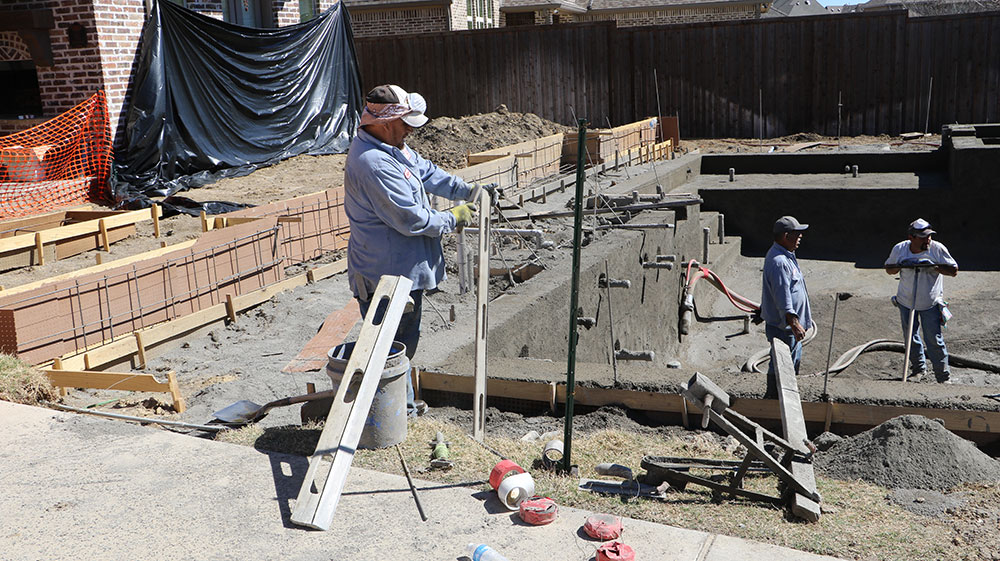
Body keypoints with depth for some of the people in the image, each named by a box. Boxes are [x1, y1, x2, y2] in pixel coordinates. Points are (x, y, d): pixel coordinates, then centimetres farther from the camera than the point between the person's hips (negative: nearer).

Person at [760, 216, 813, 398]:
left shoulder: (785, 256, 12)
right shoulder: (779, 262, -24)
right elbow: (782, 298, -29)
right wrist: (794, 323, -32)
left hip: (790, 324, 11)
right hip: (783, 326, -11)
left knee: (794, 362, 22)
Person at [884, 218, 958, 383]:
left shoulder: (937, 248, -13)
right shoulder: (899, 249, -7)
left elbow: (954, 271, -10)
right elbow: (889, 269, 6)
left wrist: (933, 266, -26)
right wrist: (900, 266, -17)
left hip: (931, 303, -3)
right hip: (906, 302, 3)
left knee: (934, 340, -5)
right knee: (910, 338, 15)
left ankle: (944, 377, 8)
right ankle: (919, 369, 37)